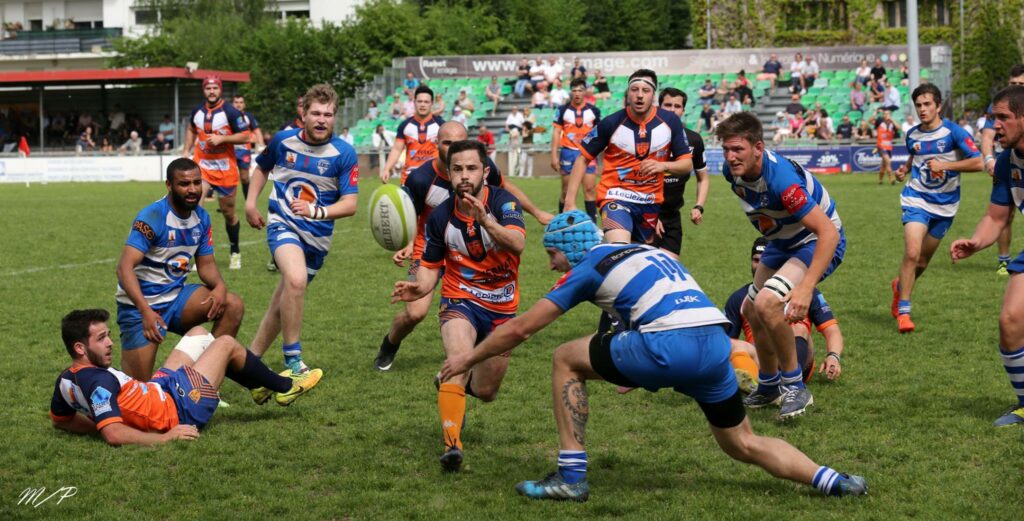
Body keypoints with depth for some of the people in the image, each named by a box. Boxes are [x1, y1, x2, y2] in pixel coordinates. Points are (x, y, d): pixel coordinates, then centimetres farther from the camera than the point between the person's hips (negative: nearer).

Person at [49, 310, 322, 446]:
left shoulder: (66, 381, -7)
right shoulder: (99, 382, -35)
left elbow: (60, 420, 10)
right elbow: (114, 435, -42)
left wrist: (101, 421, 6)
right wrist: (164, 437, -36)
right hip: (179, 408, -10)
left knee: (199, 333, 23)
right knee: (226, 343, 7)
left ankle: (261, 384, 40)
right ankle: (284, 387, 32)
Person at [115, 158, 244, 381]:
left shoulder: (201, 218, 1)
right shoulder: (152, 217, -20)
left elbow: (206, 264, 9)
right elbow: (125, 267, -28)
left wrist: (219, 286, -15)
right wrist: (146, 310, -40)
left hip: (176, 296, 6)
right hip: (141, 305, -6)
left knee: (233, 305, -15)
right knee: (138, 385, -11)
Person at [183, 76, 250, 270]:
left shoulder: (231, 112, -11)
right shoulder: (197, 111, 5)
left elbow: (245, 137, -13)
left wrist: (222, 139, -22)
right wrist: (186, 151, 16)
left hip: (225, 169, -3)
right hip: (202, 165, 3)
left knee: (228, 213, 9)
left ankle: (235, 253, 30)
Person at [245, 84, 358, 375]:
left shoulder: (344, 154, -12)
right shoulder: (283, 140, -5)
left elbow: (350, 204, -17)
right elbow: (262, 167, 18)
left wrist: (315, 211, -32)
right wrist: (250, 203, 8)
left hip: (318, 236, 2)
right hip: (283, 224, -2)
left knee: (285, 300, 13)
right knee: (296, 279, -30)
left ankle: (252, 356, 33)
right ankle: (292, 360, -22)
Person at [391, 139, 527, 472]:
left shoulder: (503, 202, -16)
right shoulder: (440, 216, -8)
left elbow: (518, 244, -34)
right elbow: (430, 267, 2)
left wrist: (487, 221, -52)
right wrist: (419, 288, -21)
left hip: (502, 307, 1)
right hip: (460, 300, -1)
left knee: (485, 392, 11)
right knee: (459, 356, -33)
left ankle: (452, 385, 48)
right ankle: (452, 444, -38)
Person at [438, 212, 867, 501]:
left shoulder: (588, 268, 12)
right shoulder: (650, 252, 31)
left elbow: (519, 328, 15)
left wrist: (469, 358, 28)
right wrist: (639, 372, 48)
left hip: (670, 346, -7)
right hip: (717, 344, 7)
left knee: (566, 359, 12)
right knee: (743, 443, 22)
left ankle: (571, 476, 10)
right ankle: (830, 479, 5)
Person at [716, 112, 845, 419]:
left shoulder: (781, 178, -36)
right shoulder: (732, 171, -12)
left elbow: (829, 232, -38)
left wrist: (805, 288, -45)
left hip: (818, 243, -9)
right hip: (782, 243, 9)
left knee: (767, 303, -28)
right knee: (752, 312, 14)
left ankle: (794, 387, -12)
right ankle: (769, 386, 36)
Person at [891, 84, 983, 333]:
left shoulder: (953, 132, -10)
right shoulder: (912, 135, 2)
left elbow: (978, 162, -15)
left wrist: (945, 165, -22)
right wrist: (905, 169, 2)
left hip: (945, 205, -1)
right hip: (917, 199, 1)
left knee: (923, 261, 11)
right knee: (912, 253, -19)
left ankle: (900, 286, 44)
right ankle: (903, 312, -10)